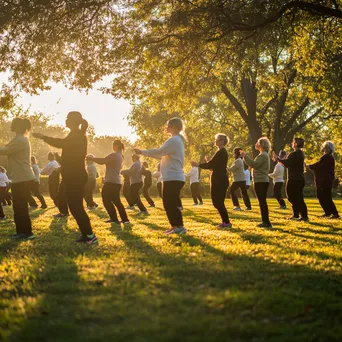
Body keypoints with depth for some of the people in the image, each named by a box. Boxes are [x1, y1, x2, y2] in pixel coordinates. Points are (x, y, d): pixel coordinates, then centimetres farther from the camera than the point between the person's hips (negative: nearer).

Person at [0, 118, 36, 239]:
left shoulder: (20, 140, -16)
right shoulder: (20, 139, 19)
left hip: (22, 179, -10)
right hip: (21, 178, 10)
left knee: (20, 206, -6)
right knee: (19, 206, 14)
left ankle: (27, 232, -2)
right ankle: (21, 231, 20)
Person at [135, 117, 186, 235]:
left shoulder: (174, 140, -14)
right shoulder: (176, 140, 20)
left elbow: (159, 152, -19)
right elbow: (162, 154, 20)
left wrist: (142, 152, -8)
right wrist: (144, 152, 14)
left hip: (173, 178, -11)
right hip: (173, 177, 11)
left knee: (170, 204, -8)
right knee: (169, 204, 14)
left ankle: (180, 227, -6)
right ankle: (175, 226, 18)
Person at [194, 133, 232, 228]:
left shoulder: (221, 152, -14)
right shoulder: (223, 152, 19)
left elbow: (210, 165, -17)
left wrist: (198, 165, -7)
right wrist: (209, 161, 13)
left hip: (219, 181, -10)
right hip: (220, 180, 10)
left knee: (218, 202, -8)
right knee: (218, 202, 12)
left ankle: (227, 222, -6)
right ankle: (225, 221, 15)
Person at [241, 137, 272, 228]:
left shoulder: (263, 155, -12)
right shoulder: (263, 155, 21)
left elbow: (254, 164, -22)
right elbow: (256, 165, 18)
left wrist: (245, 156, -16)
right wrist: (245, 157, 16)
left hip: (261, 181, -11)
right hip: (261, 181, 11)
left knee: (262, 202, -10)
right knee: (262, 202, 12)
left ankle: (267, 222, -9)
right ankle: (265, 221, 16)